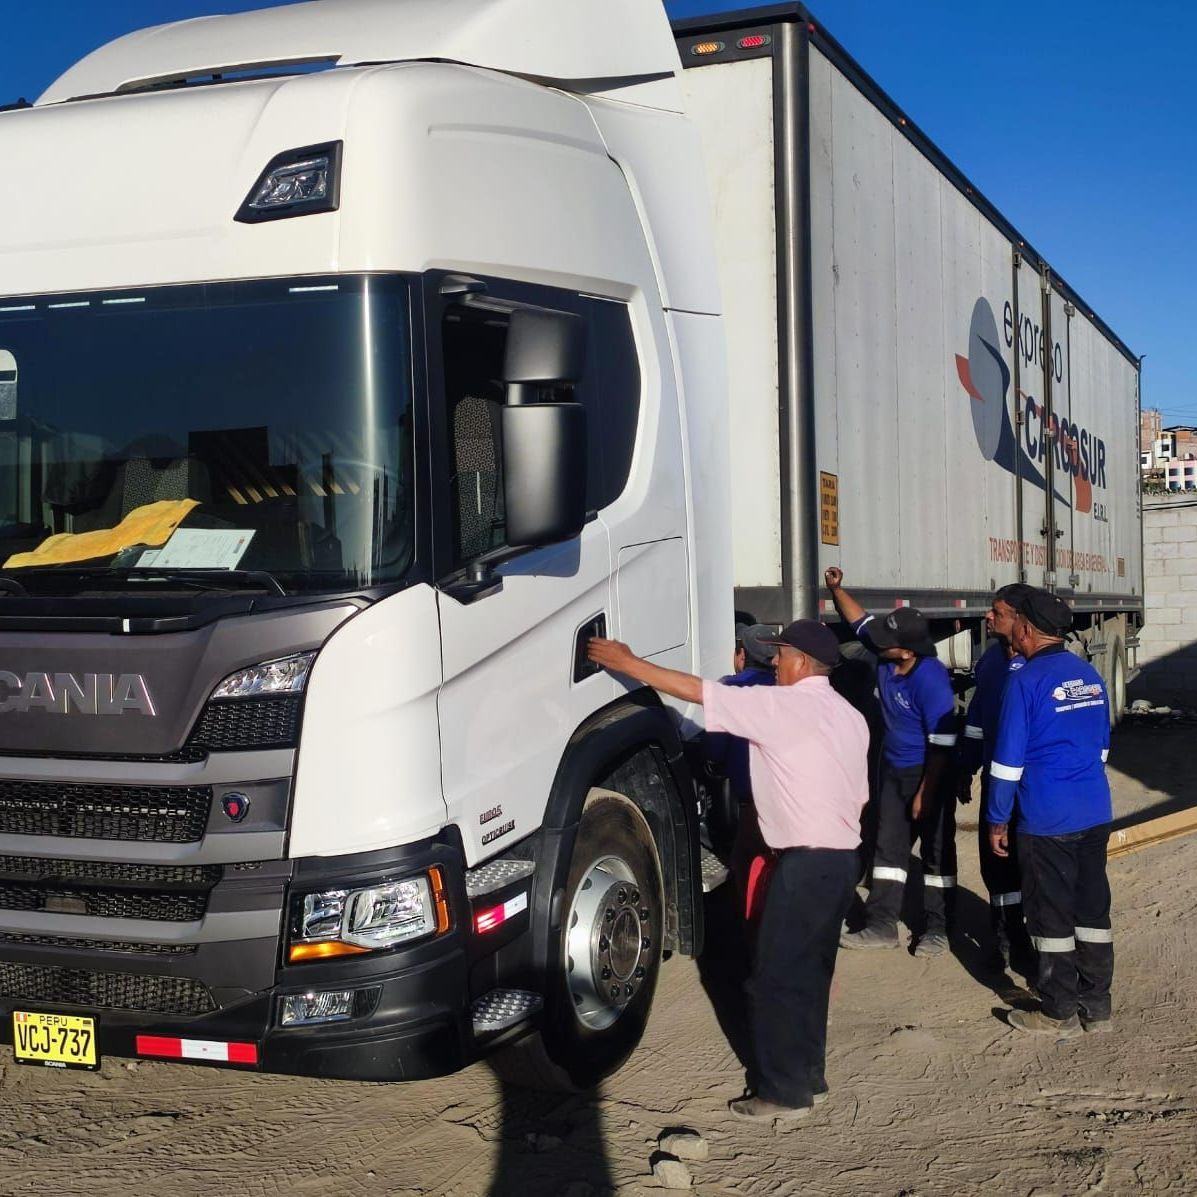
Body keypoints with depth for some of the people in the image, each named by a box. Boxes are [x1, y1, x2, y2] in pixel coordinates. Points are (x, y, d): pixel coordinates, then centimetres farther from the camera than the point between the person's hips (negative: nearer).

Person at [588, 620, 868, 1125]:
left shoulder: (779, 705, -14)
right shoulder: (850, 717, 11)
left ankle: (784, 1092, 6)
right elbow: (860, 796, 15)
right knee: (809, 974, 17)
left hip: (805, 862, -9)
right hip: (843, 858, 9)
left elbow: (697, 691, -13)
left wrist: (628, 663, -6)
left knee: (777, 978, 0)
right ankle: (807, 1075, 25)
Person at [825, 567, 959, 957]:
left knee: (936, 849, 5)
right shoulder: (886, 655, -9)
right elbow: (860, 621, 11)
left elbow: (942, 743, -25)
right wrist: (836, 589, -3)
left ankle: (936, 928, 14)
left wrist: (925, 793, -22)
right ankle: (881, 925, 15)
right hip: (894, 768, 8)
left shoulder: (931, 680, -29)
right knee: (888, 845, 10)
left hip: (930, 772, -8)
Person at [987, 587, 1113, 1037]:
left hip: (1047, 820, -7)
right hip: (1096, 814, 7)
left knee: (1051, 914, 4)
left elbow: (1008, 760, -13)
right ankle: (1096, 1006, 21)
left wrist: (997, 820, -6)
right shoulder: (1090, 675, 8)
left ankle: (1059, 1013, 12)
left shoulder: (1026, 681, -14)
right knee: (1093, 910, 13)